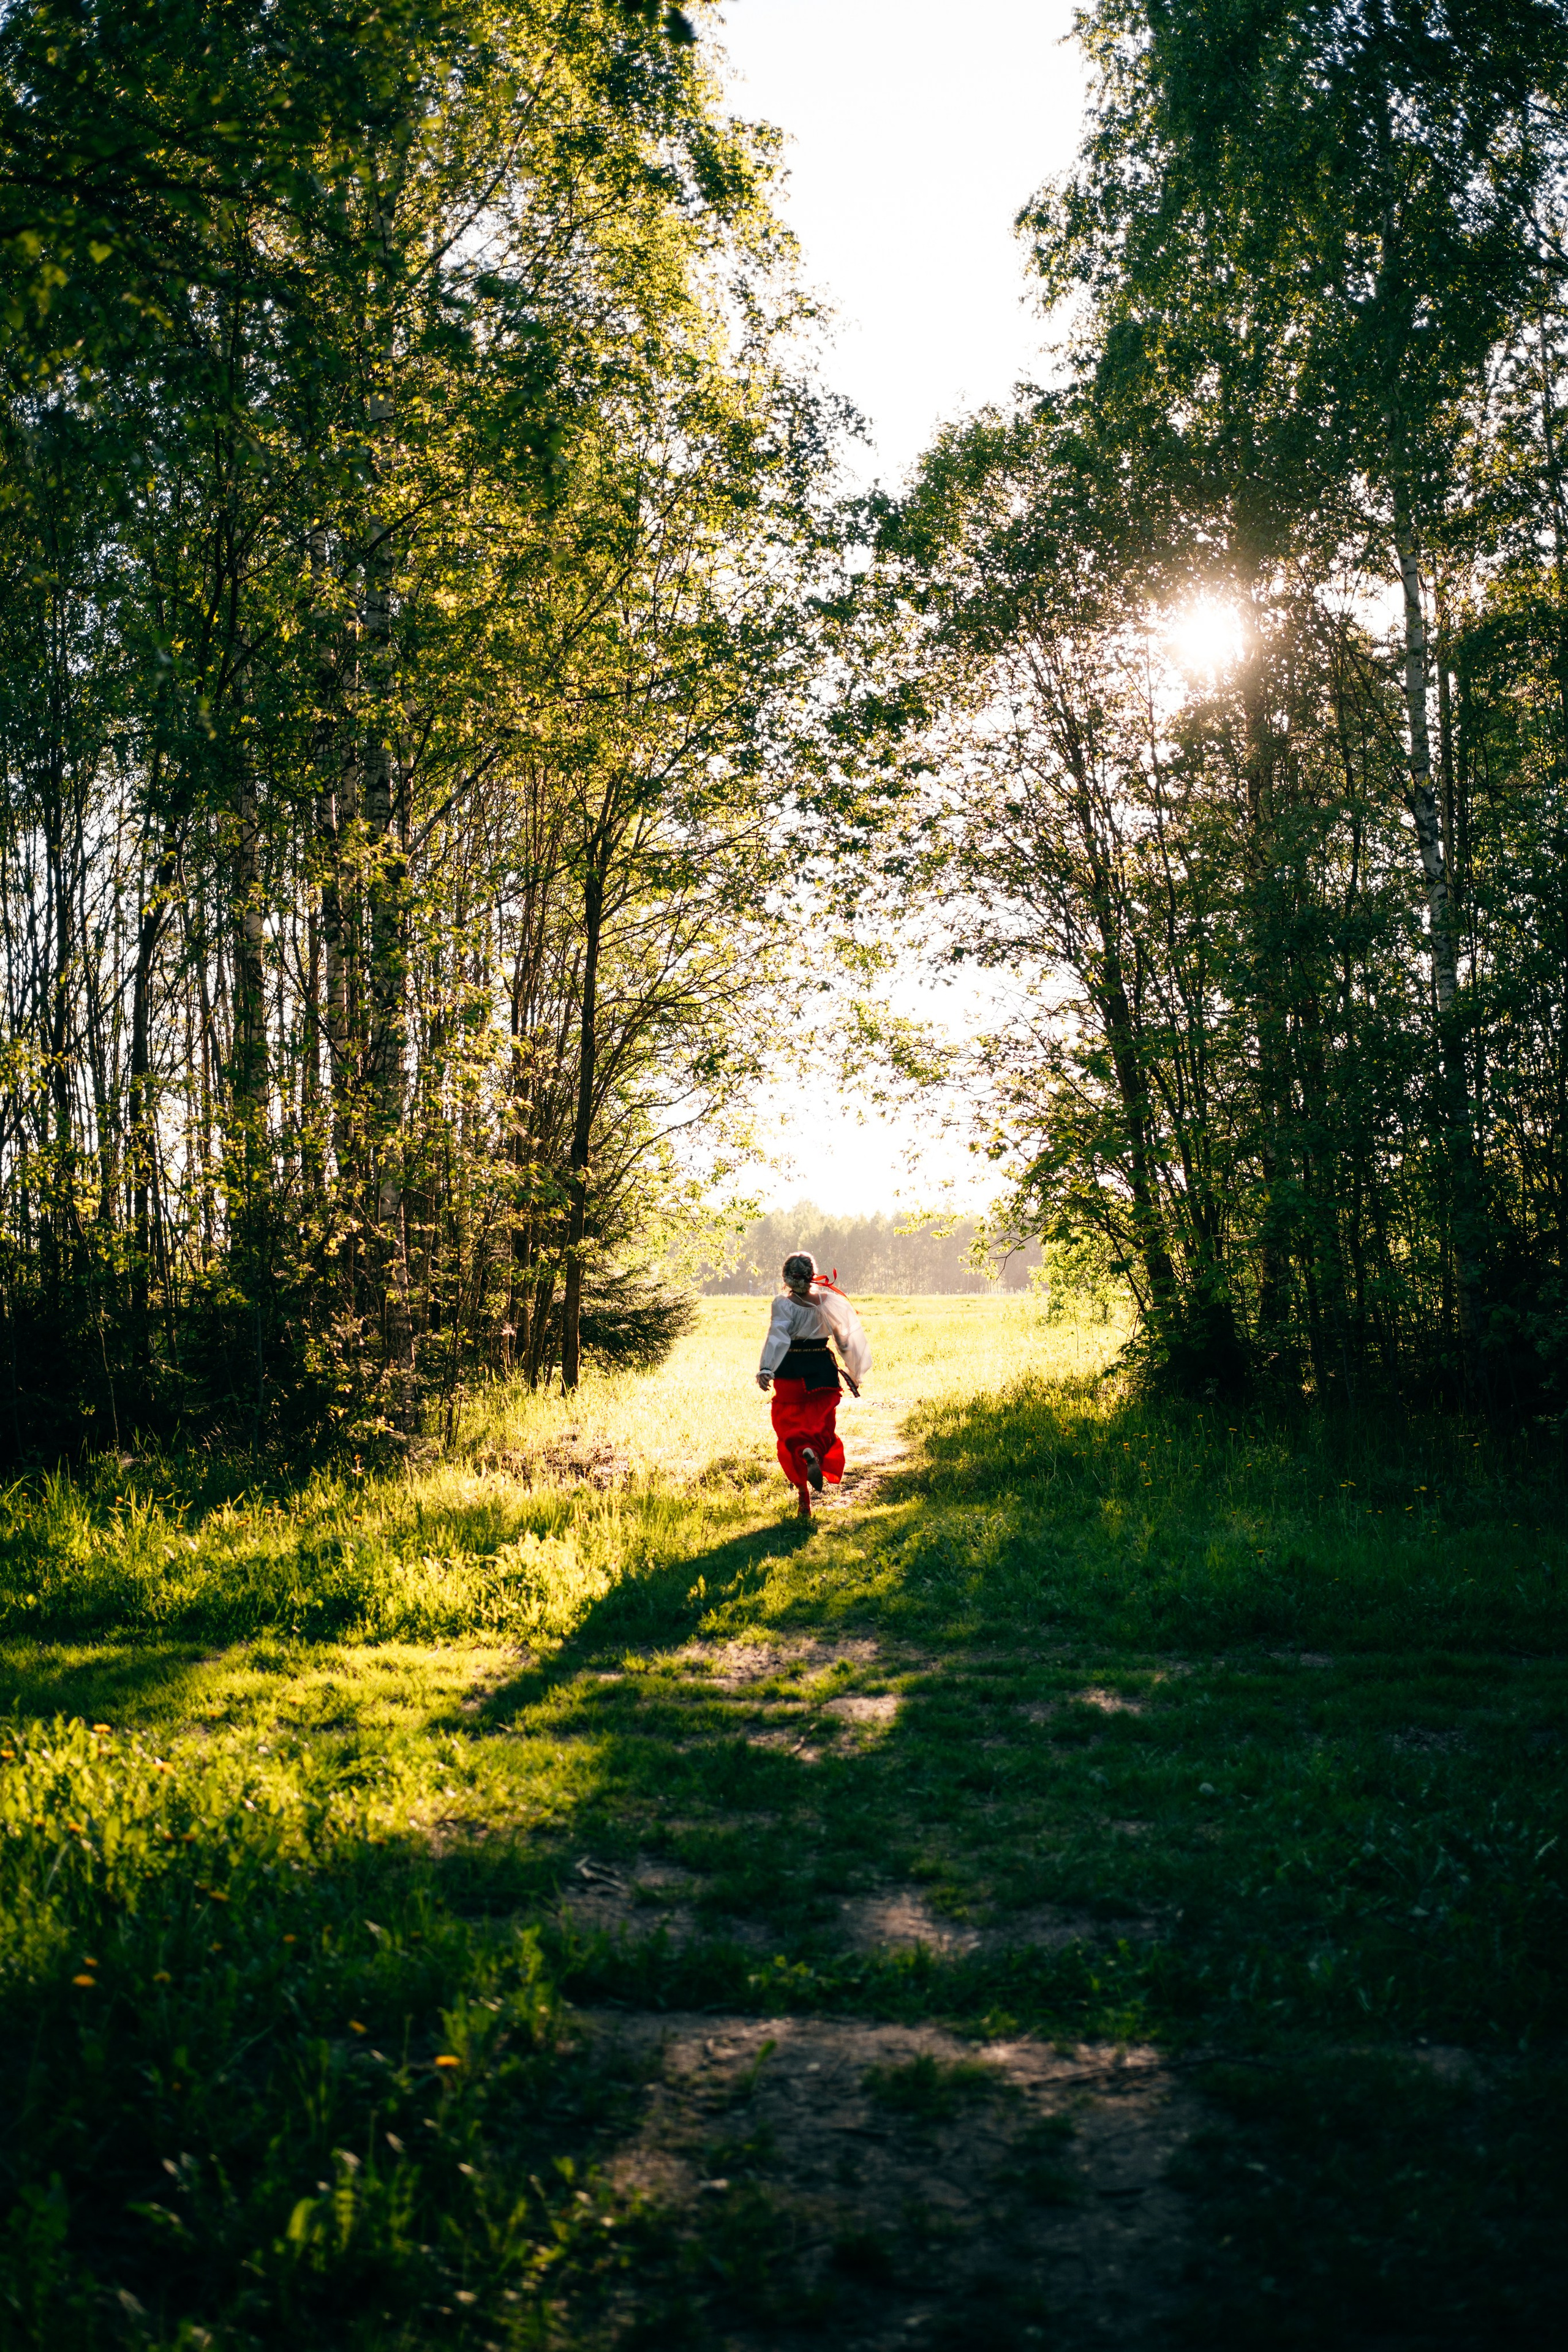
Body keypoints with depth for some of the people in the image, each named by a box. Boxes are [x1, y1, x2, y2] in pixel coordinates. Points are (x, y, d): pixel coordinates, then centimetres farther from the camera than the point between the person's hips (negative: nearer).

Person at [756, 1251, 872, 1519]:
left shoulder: (783, 1305, -8)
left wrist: (765, 1369, -33)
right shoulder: (828, 1301, 2)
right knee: (821, 1427, 13)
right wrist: (854, 1376, 18)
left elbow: (777, 1337, -23)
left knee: (790, 1430, 7)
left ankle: (804, 1500, -6)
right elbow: (845, 1339, 8)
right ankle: (813, 1453, -19)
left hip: (790, 1374, -2)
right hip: (823, 1373, 2)